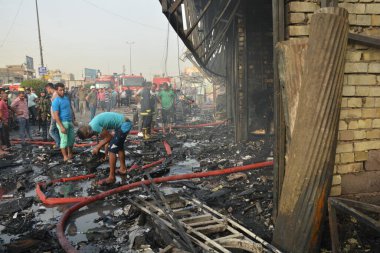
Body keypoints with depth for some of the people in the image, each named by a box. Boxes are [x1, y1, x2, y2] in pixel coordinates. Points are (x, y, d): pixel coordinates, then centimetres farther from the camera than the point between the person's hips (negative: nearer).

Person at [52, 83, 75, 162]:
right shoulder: (56, 102, -14)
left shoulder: (67, 98, 9)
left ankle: (70, 154, 29)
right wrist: (61, 127, -21)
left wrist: (74, 118, 18)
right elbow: (56, 116, -18)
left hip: (70, 121, 8)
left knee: (72, 138, 14)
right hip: (63, 122, -8)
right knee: (64, 140, -1)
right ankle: (65, 157, 9)